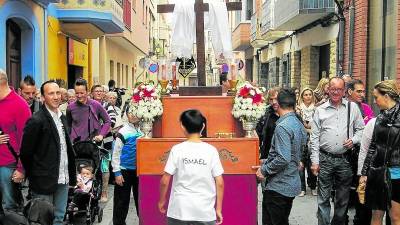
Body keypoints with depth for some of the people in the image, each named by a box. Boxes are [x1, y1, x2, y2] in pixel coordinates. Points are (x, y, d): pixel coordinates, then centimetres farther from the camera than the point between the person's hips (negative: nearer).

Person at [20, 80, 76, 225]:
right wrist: (33, 177, -3)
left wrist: (71, 174, 12)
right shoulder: (36, 120, -14)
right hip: (45, 181, -7)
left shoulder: (62, 117, 10)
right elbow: (26, 153, -11)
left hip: (63, 180, 7)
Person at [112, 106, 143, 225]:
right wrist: (117, 173, -12)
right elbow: (116, 154, -9)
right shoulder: (123, 133, -10)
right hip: (125, 170, -4)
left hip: (140, 170, 4)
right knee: (122, 201, 3)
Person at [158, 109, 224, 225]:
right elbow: (219, 183, -4)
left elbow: (165, 181, -4)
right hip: (205, 211, 0)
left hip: (180, 209, 0)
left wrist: (162, 200, 13)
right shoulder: (211, 150, -4)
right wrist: (218, 208, 5)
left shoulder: (177, 149, -6)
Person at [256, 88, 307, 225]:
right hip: (292, 184, 9)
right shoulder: (298, 123, 7)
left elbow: (283, 159, -27)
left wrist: (264, 170, -13)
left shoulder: (282, 127, -21)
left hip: (278, 187, -9)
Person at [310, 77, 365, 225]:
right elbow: (314, 137, 2)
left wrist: (354, 140, -9)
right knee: (323, 198, 3)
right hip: (325, 159, -1)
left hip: (345, 159, 1)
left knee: (343, 198, 12)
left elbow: (361, 129, 12)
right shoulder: (320, 110, 3)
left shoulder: (352, 107, 5)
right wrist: (315, 161, -3)